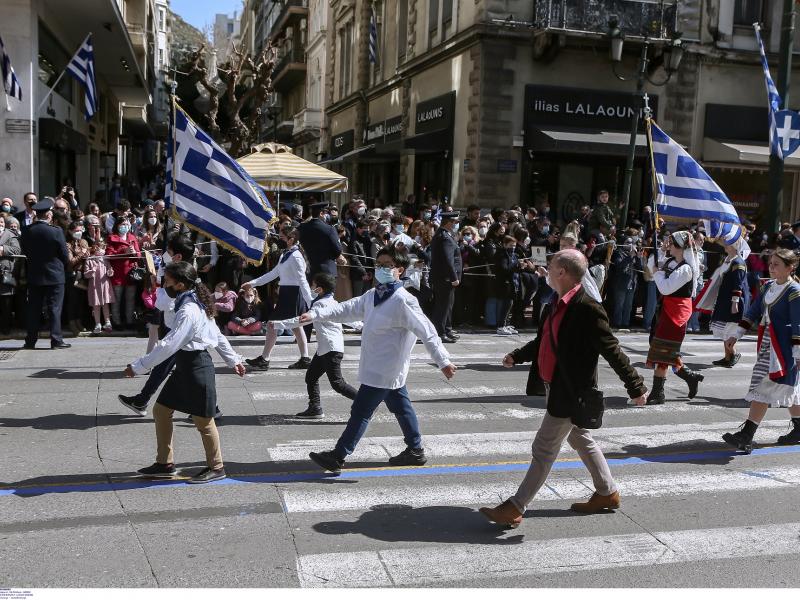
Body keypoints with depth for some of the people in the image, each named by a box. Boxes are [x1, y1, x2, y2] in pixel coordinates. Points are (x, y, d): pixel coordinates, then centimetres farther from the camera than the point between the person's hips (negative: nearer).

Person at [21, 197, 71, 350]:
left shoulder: (26, 231, -2)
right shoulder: (56, 232, -14)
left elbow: (25, 252, 6)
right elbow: (64, 254, -8)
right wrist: (65, 266, 11)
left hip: (33, 276, 4)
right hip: (54, 275, -4)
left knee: (33, 309, 10)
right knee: (55, 308, 1)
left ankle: (31, 341, 14)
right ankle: (56, 340, 1)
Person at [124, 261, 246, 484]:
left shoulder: (188, 311, -22)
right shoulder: (195, 304, 9)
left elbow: (169, 345, -27)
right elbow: (217, 334, 15)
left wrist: (138, 367, -23)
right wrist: (233, 360, 22)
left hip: (196, 366, -10)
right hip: (185, 366, 10)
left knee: (203, 419, 4)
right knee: (161, 410, 13)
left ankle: (216, 468, 21)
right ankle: (165, 464, 24)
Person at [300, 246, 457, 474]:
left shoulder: (403, 301, -21)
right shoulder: (373, 295, 7)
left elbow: (426, 331, -21)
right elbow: (347, 309, 5)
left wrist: (443, 361, -20)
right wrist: (315, 314, -6)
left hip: (384, 369, -9)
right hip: (382, 368, 9)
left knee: (361, 410, -3)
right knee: (400, 406, 19)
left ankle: (338, 456, 7)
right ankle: (415, 449, 34)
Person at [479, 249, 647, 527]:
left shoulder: (587, 309, -24)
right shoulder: (555, 306, 3)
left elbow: (612, 350, -20)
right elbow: (543, 341, 19)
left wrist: (635, 386, -15)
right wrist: (517, 356, 16)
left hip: (570, 391, -9)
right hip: (557, 387, 9)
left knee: (544, 449, -1)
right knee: (581, 440, 22)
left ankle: (515, 508, 8)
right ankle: (607, 493, 40)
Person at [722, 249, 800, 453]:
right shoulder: (768, 286, 11)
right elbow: (754, 312, 15)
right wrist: (736, 336, 11)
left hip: (782, 347, -8)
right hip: (767, 344, 8)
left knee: (764, 389, -10)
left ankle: (746, 436, -11)